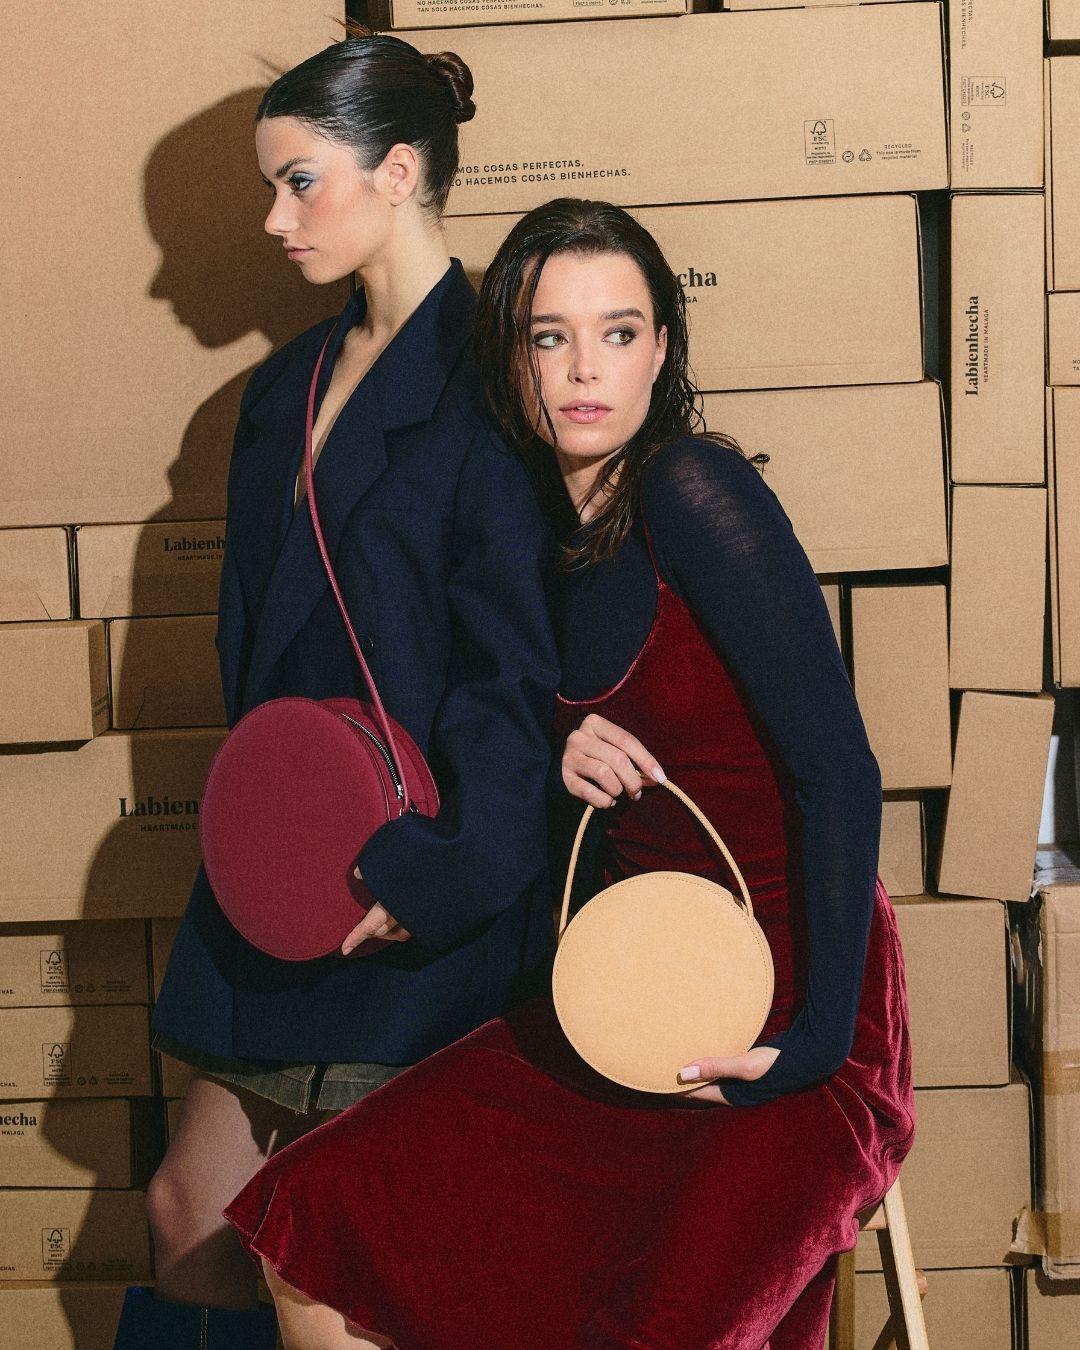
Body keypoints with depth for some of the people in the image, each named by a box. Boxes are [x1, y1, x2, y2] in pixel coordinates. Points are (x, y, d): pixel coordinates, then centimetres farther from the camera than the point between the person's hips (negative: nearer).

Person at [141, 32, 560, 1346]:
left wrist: (416, 871, -23)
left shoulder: (486, 387, -12)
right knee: (193, 1212, 12)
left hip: (422, 901, -8)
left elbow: (516, 672, -16)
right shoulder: (288, 388, 14)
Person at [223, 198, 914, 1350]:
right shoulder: (548, 529, 8)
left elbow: (839, 770, -18)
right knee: (308, 1229, -5)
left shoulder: (692, 490, -14)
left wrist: (814, 1040, -20)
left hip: (792, 1010, -7)